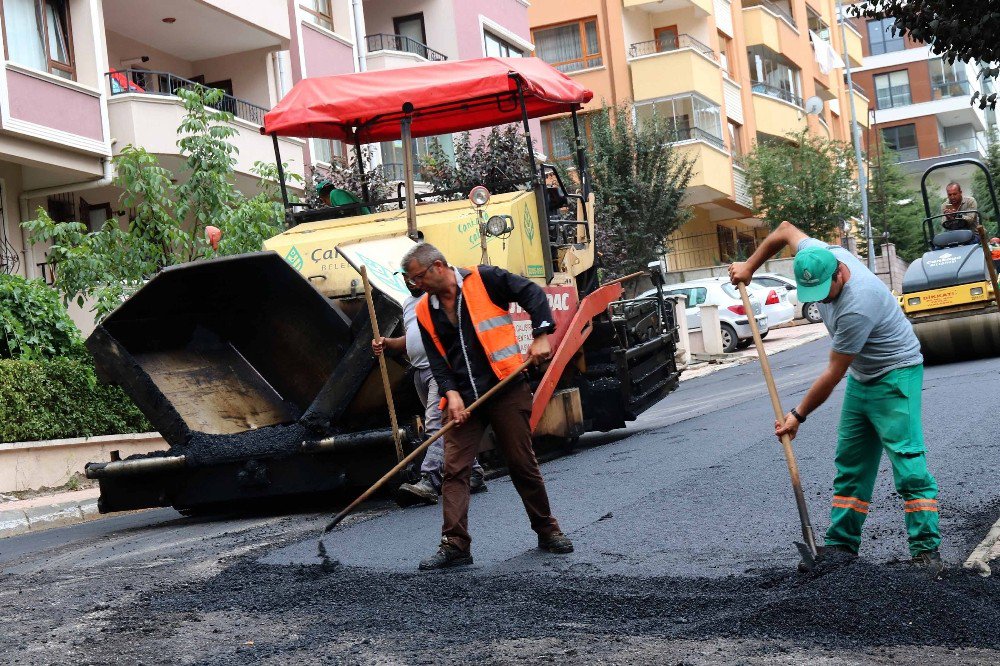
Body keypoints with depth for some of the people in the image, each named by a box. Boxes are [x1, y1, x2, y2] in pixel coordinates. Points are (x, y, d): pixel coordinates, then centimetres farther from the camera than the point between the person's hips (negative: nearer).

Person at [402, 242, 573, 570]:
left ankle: (548, 531, 19)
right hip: (462, 400, 4)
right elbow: (436, 359, 6)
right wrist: (452, 394, -9)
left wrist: (541, 336, -14)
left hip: (506, 390, -4)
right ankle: (455, 545, -4)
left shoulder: (484, 280, -5)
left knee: (523, 465, 3)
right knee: (454, 469, -6)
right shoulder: (425, 311, 9)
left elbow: (533, 294, -4)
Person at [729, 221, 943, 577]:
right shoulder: (819, 256, -11)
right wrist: (749, 266, 14)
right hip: (861, 378, 9)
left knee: (908, 462, -16)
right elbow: (786, 230, 11)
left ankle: (927, 552, -16)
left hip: (896, 376, -9)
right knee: (850, 464, 8)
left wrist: (798, 415, -15)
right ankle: (841, 547, 11)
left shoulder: (856, 306, -33)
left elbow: (833, 373, -25)